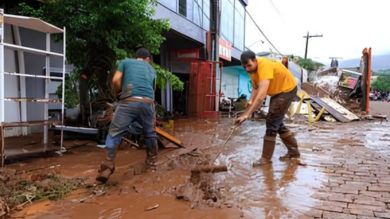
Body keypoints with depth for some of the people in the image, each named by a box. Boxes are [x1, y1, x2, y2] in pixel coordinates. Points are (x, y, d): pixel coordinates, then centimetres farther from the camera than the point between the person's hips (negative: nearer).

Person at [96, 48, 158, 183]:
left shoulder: (126, 62, 20)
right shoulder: (151, 69, 28)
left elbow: (116, 81, 7)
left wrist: (119, 95, 22)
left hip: (129, 101, -2)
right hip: (148, 102, 3)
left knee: (114, 133, 3)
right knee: (150, 133, 21)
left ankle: (108, 166, -9)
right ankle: (151, 162, 31)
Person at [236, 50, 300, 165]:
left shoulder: (264, 66, -36)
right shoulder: (252, 67, -9)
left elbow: (261, 95, -46)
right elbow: (255, 88, 0)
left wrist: (246, 114, -48)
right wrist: (251, 101, -19)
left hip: (287, 89, -9)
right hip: (277, 90, 9)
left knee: (271, 121, -11)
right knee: (277, 122, 13)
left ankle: (266, 158, -2)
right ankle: (293, 151, 27)